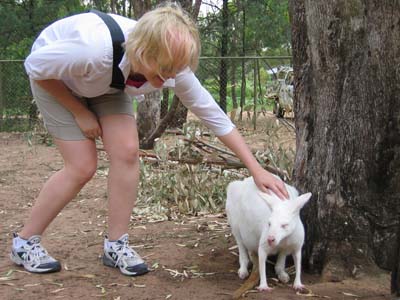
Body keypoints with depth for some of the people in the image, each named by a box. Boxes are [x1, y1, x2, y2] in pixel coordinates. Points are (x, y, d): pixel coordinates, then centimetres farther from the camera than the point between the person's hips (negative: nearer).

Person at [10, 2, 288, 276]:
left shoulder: (173, 67, -30)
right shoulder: (93, 49, -44)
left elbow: (215, 116, -20)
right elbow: (35, 66, -25)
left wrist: (257, 169, -21)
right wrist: (80, 112, -18)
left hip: (107, 85, 4)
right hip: (54, 76, -4)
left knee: (127, 152, -14)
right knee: (83, 166, -11)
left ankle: (116, 245, 0)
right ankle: (25, 242, 6)